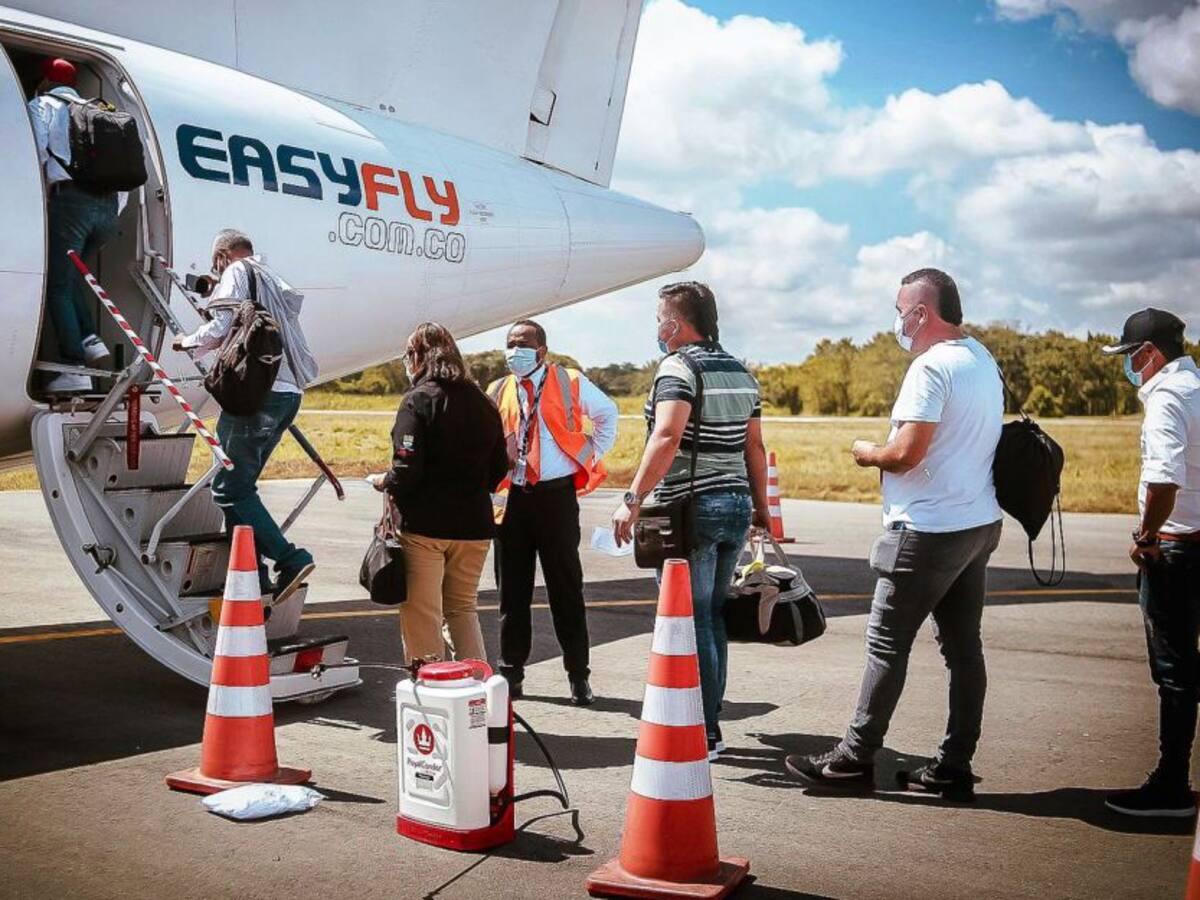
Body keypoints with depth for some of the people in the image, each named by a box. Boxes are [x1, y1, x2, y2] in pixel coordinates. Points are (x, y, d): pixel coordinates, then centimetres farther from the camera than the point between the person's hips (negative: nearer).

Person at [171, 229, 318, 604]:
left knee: (229, 488, -8)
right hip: (289, 393, 8)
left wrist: (188, 341, 8)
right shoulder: (272, 279, 26)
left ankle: (290, 560, -16)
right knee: (241, 485, 13)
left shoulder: (236, 273, 2)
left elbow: (221, 327, -9)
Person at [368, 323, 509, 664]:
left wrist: (383, 481, 2)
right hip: (473, 524, 6)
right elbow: (498, 468, 11)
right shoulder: (482, 402, 7)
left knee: (421, 615, 4)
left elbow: (406, 472, -18)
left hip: (424, 524, -6)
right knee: (462, 608, 20)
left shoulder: (418, 400, -11)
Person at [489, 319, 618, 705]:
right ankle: (511, 673, 19)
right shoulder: (497, 393, 10)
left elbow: (608, 413, 15)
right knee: (512, 589, 9)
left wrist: (592, 456, 7)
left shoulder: (570, 383, 2)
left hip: (557, 496, -3)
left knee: (566, 588, 2)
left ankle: (579, 675, 10)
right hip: (512, 498, 3)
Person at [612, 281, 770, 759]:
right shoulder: (739, 371, 13)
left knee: (691, 621, -1)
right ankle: (708, 723, 22)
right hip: (737, 507, 8)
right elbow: (754, 445, 17)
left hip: (691, 508, -8)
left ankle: (703, 734, 3)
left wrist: (633, 499, -26)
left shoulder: (679, 367, -11)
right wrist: (760, 505, 24)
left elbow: (666, 438, -25)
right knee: (713, 617, 15)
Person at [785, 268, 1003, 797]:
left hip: (930, 530, -9)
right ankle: (954, 768, 16)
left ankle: (854, 759, 7)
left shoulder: (932, 367, -16)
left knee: (887, 643, -1)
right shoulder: (983, 361, 14)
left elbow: (905, 454, -22)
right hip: (980, 522, 9)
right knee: (963, 645, 10)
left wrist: (868, 452, -3)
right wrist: (886, 455, 12)